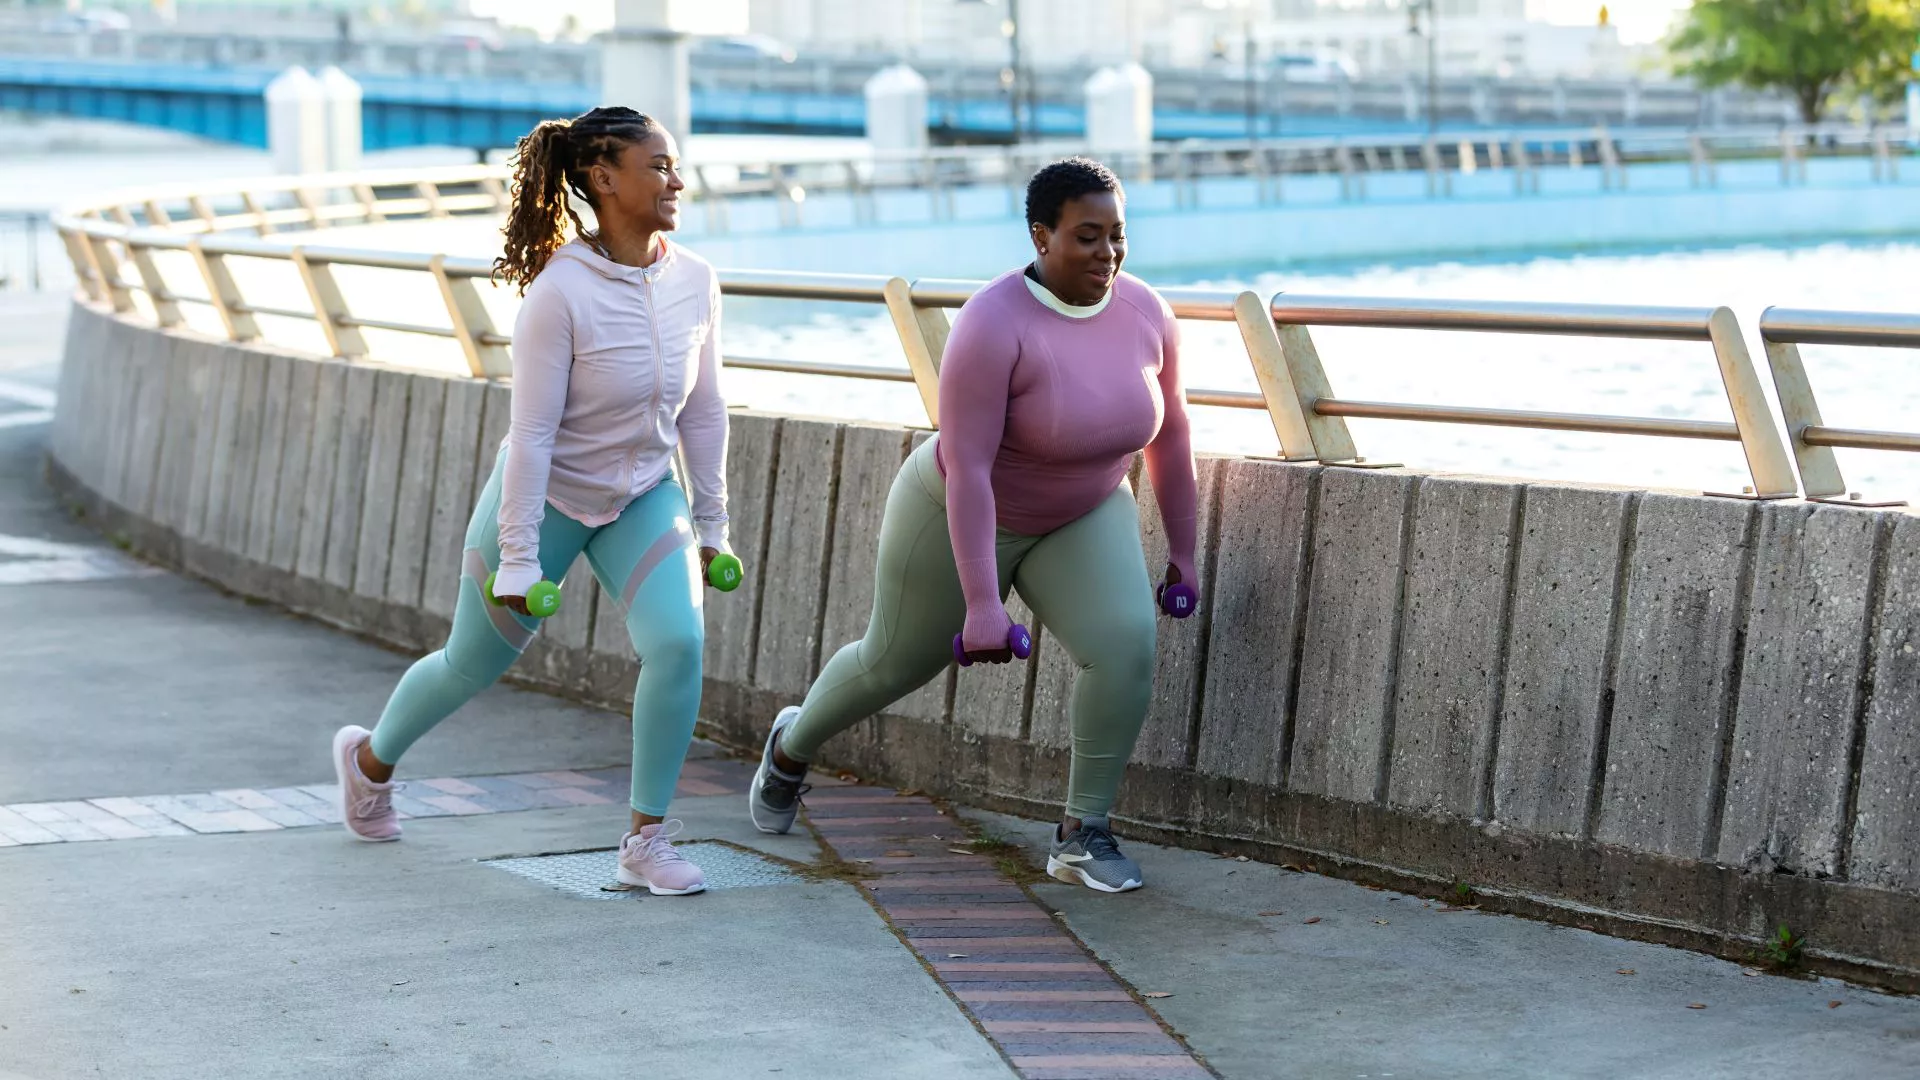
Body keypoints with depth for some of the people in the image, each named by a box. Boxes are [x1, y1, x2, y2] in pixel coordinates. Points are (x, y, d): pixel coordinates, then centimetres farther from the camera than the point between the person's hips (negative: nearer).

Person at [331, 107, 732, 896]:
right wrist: (518, 557, -21)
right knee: (473, 663, 14)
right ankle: (370, 759, 46)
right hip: (546, 496, -4)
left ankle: (646, 841, -4)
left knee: (678, 641, -19)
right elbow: (531, 433, -24)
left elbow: (702, 410, 1)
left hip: (641, 500, 4)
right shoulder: (559, 292, -27)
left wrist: (710, 523, 6)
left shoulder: (694, 283, -12)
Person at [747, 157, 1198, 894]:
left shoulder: (1145, 314, -17)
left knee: (1125, 646, -22)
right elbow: (966, 468, -35)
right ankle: (793, 745, 49)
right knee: (895, 661, 16)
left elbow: (1169, 429, -1)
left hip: (1079, 520, 4)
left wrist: (1182, 550, 5)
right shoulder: (994, 326, -35)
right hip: (960, 516, -4)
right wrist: (982, 605, -37)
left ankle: (1081, 837, -7)